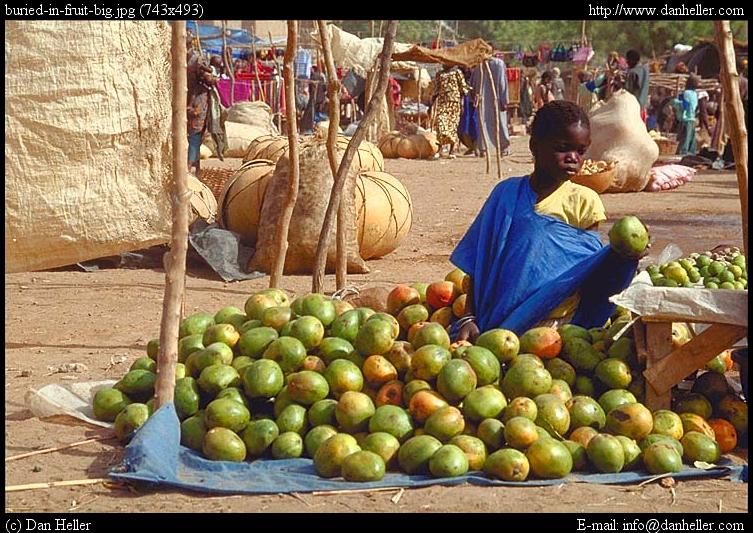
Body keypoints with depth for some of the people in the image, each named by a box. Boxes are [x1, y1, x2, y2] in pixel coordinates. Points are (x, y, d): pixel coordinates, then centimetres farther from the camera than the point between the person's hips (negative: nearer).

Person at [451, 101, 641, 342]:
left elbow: (591, 273, 3)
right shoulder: (507, 193, 7)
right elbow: (481, 265, 8)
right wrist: (468, 317, -1)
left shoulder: (584, 201, 3)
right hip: (496, 321, 1)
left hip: (558, 324, -1)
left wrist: (623, 255, -17)